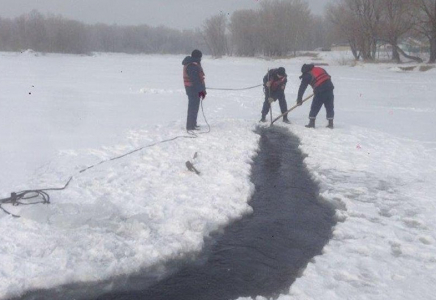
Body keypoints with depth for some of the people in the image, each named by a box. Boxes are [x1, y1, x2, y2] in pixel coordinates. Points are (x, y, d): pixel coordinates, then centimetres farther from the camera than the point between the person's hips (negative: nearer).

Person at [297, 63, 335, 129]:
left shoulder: (307, 76, 7)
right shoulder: (320, 69, 21)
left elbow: (302, 88, 6)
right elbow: (329, 77, 22)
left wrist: (299, 99, 11)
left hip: (320, 91, -5)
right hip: (329, 87, 5)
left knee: (315, 107, 7)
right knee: (330, 107, 12)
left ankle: (311, 123, 9)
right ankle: (331, 123, 13)